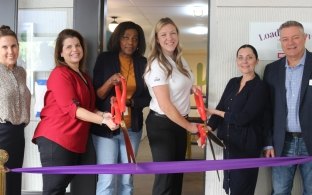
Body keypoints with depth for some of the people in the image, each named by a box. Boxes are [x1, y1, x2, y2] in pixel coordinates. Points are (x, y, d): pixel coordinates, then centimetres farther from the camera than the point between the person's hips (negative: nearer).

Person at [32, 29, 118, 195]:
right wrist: (103, 120, -22)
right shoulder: (60, 74, -9)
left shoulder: (84, 76, 19)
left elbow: (88, 106, 21)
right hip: (55, 140, -9)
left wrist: (103, 114, 0)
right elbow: (71, 108, -18)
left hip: (75, 142, 9)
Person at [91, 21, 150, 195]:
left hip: (132, 127, 3)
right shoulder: (105, 59, -2)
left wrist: (129, 101, -14)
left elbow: (148, 97, 5)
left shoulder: (142, 63, 5)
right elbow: (96, 94, -2)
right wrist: (110, 82, -21)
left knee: (126, 180, 9)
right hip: (106, 127, -3)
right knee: (107, 180, -6)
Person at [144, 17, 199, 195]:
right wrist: (189, 126, -12)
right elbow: (165, 105, -21)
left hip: (179, 122, 8)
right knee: (165, 176, 0)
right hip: (162, 123, -8)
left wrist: (191, 89, 1)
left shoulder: (181, 61, 5)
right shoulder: (157, 65, -19)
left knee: (178, 172, 17)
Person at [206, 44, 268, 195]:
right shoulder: (233, 82, 9)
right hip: (229, 143, 7)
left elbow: (243, 118, -20)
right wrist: (208, 129, -14)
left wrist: (216, 112, -7)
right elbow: (220, 107, 3)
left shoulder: (260, 87, -13)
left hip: (246, 146, -6)